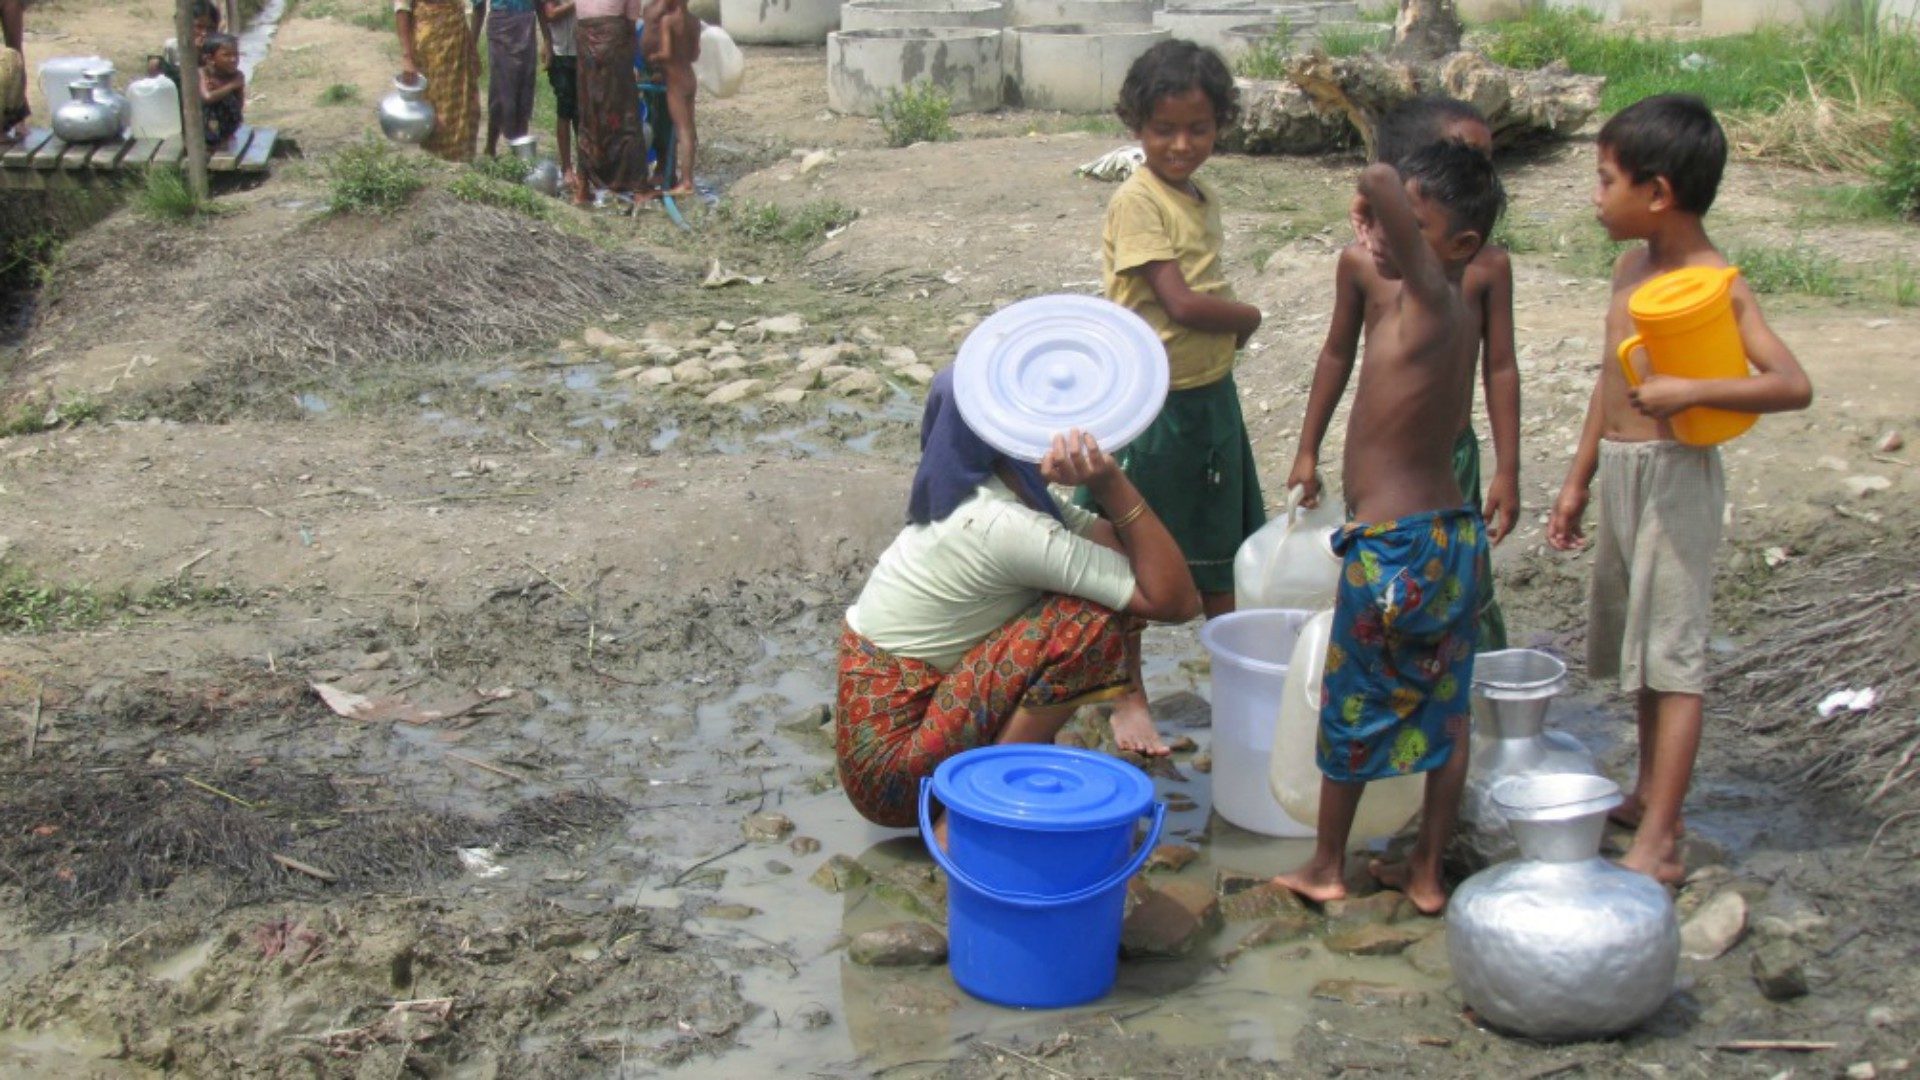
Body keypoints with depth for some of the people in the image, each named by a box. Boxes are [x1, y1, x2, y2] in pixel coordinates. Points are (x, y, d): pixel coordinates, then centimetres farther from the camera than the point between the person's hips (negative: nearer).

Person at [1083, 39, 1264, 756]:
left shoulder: (1204, 202, 8)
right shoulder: (1137, 201, -17)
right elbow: (1181, 303, -23)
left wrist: (1230, 324, -4)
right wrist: (1250, 317, -8)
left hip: (1213, 399, 8)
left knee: (1222, 558, 19)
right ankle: (1128, 698, 20)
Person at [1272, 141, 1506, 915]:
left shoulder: (1427, 301, -19)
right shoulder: (1461, 317, 6)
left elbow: (1380, 182, -33)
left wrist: (1381, 188, -17)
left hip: (1392, 546, -8)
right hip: (1455, 532, 8)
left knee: (1351, 710, 11)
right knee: (1444, 712, 15)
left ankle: (1326, 867, 27)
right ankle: (1427, 873, 26)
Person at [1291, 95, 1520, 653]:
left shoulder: (1488, 264, -6)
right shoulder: (1363, 259, -5)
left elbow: (1500, 367, -1)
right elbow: (1338, 354, 6)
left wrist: (1507, 470, -2)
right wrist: (1308, 450, 10)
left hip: (1453, 458, -1)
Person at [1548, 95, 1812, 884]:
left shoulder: (1715, 286, -16)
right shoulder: (1633, 265, 9)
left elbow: (1792, 384, -23)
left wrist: (1690, 391, -31)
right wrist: (1579, 479, 20)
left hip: (1675, 473, -9)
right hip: (1620, 472, 9)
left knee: (1672, 654, -6)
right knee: (1637, 641, 18)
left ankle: (1658, 844, -4)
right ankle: (1651, 793, 34)